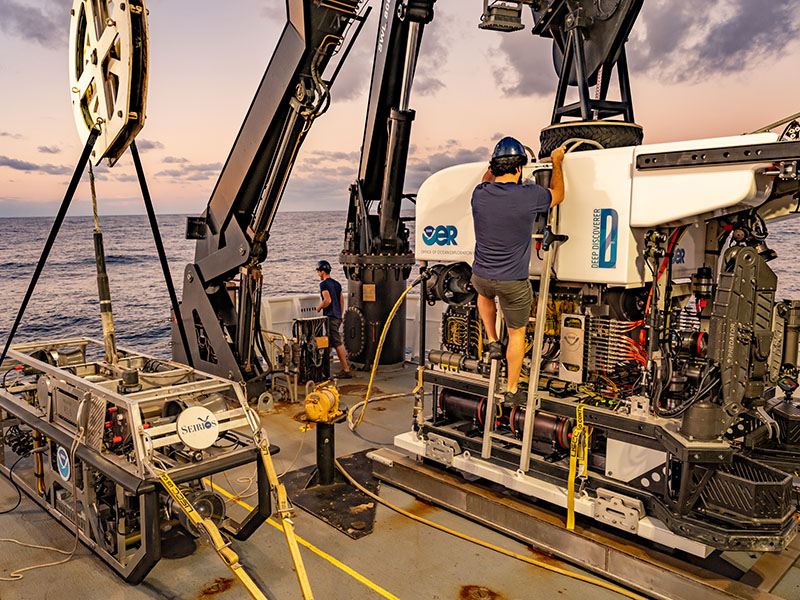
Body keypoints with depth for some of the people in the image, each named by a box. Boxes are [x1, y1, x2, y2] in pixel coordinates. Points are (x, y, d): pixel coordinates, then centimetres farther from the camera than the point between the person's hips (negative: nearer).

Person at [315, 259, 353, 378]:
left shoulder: (324, 284, -11)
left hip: (330, 317, -9)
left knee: (337, 343, -8)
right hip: (337, 317, 9)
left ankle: (346, 370, -8)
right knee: (329, 342, 18)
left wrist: (319, 307, -5)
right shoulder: (336, 283, 15)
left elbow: (328, 300, -22)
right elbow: (341, 301, 17)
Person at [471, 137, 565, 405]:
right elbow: (558, 195, 8)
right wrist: (556, 162, 23)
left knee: (484, 292, 40)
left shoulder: (480, 195, -8)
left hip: (481, 277, 3)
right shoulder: (530, 196, -17)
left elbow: (487, 179, 20)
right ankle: (512, 391, 28)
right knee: (517, 334, 17)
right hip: (514, 282, -3)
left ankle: (493, 342, 31)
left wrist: (495, 166, 38)